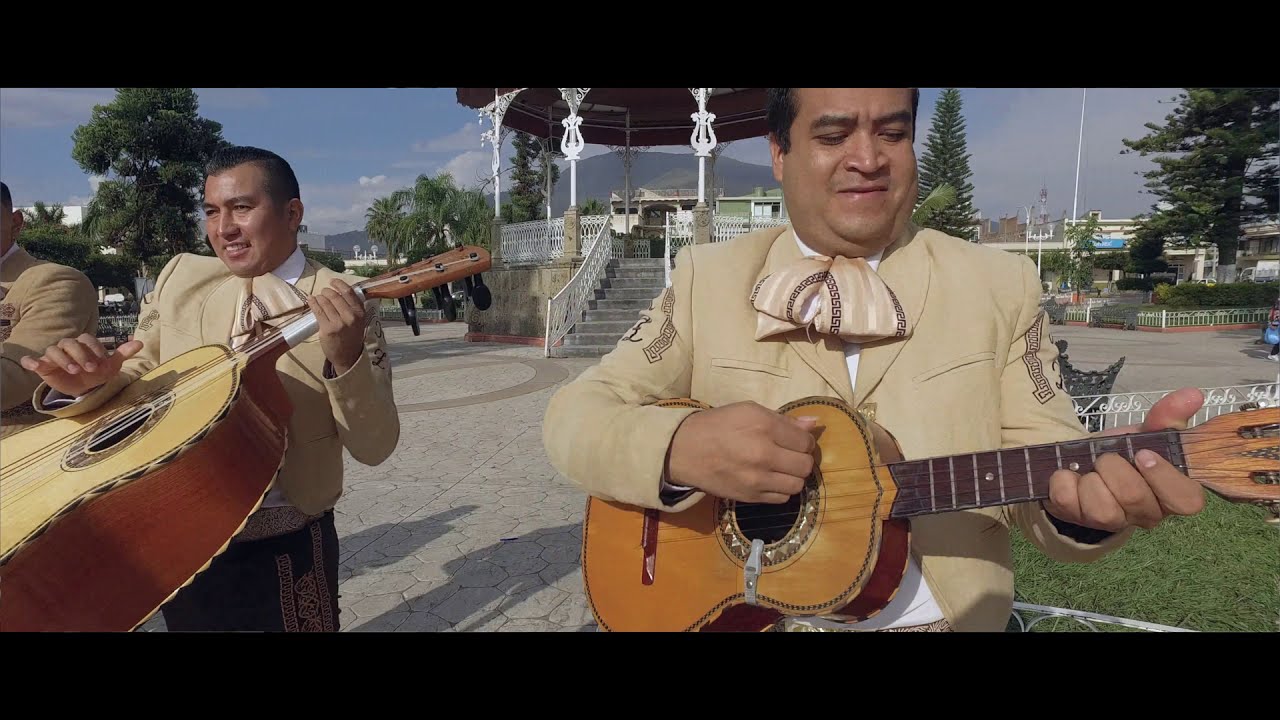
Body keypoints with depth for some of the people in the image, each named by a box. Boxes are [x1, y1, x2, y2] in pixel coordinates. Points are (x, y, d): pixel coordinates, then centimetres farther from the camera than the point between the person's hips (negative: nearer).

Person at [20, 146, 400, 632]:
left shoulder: (344, 304, -12)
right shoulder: (179, 278, 1)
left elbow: (374, 447, -16)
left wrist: (347, 357, -32)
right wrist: (90, 383, -16)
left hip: (287, 552, -4)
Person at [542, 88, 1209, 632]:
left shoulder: (1001, 284, 4)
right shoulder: (706, 277, 0)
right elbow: (574, 413, -4)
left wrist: (1083, 487, -22)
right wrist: (679, 445, -22)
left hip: (940, 615, 2)